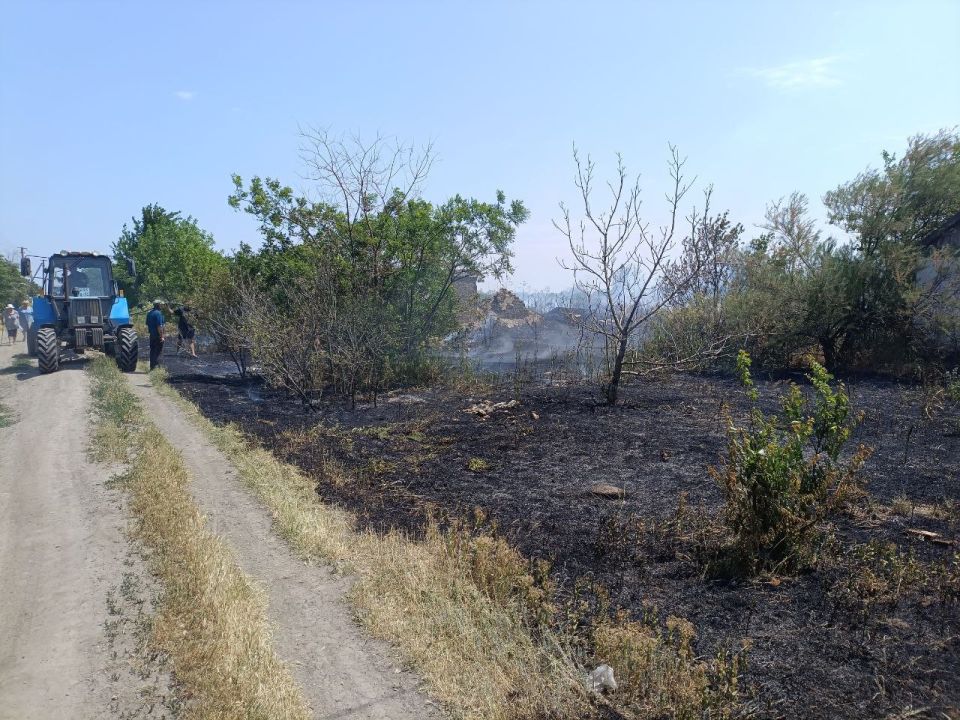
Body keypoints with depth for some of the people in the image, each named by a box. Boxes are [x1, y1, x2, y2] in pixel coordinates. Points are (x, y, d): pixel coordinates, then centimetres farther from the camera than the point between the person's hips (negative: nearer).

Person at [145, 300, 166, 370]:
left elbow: (147, 324, 18)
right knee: (158, 352, -5)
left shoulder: (149, 313, 12)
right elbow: (159, 326, -20)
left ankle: (152, 367, 17)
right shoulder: (158, 313, -15)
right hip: (158, 335, -9)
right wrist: (162, 336, -19)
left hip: (152, 335, 9)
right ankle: (156, 366, -8)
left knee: (152, 351, 13)